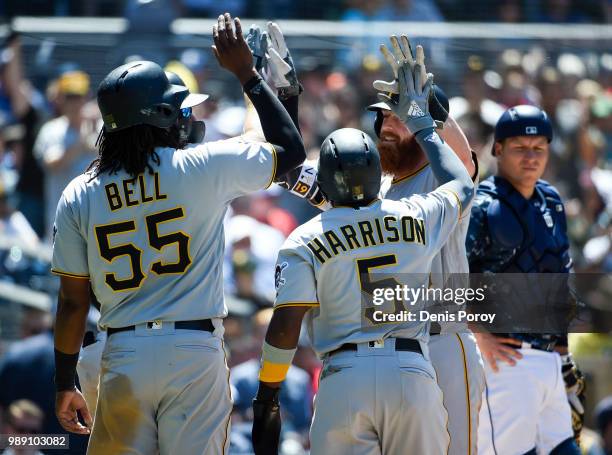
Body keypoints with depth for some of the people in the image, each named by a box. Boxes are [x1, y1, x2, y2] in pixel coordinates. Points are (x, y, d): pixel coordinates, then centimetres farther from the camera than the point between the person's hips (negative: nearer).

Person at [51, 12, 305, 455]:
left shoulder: (78, 195, 3)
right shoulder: (204, 168, -5)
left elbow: (72, 302, 5)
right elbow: (291, 149, 10)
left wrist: (65, 384, 15)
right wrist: (247, 73, 15)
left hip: (123, 358, 2)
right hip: (194, 352, -2)